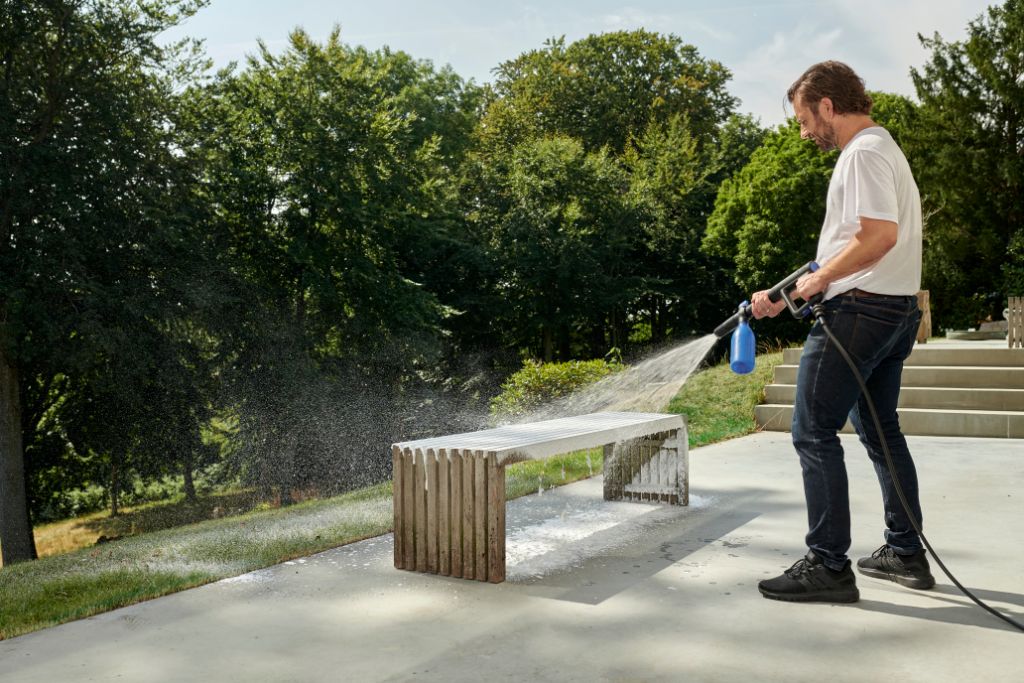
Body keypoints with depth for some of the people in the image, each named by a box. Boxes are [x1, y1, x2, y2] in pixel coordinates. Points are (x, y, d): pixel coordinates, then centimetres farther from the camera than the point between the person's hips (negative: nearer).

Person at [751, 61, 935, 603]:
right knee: (881, 431, 17)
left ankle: (828, 567, -4)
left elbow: (880, 235, -25)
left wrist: (820, 278, -12)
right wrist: (780, 298, 17)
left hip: (860, 309, -11)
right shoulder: (881, 149, 22)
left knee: (814, 432, -8)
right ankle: (906, 553, 26)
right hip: (896, 311, 11)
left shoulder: (864, 152, -11)